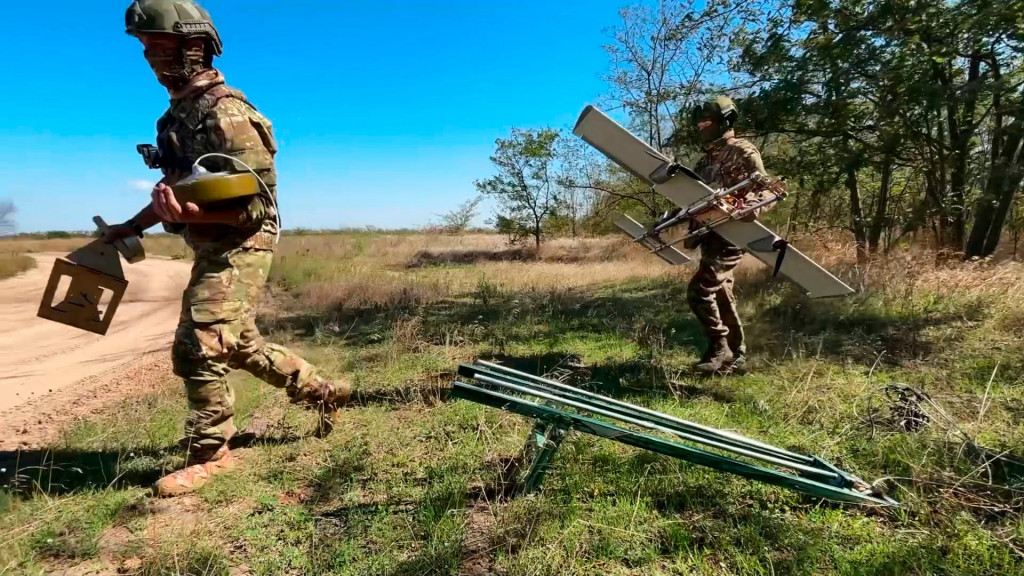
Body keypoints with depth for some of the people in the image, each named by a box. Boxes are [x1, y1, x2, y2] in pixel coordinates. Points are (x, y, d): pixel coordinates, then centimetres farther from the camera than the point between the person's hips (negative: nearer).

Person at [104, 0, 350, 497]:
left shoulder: (226, 112, -17)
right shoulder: (180, 112, 12)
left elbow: (258, 203, -21)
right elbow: (179, 187, 21)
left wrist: (192, 214, -33)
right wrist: (130, 227, 17)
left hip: (238, 250, -10)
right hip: (213, 251, 10)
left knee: (198, 349, -10)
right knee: (241, 345, 18)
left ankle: (209, 455, 9)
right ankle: (323, 392, 32)